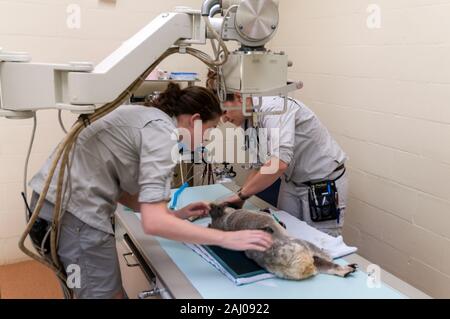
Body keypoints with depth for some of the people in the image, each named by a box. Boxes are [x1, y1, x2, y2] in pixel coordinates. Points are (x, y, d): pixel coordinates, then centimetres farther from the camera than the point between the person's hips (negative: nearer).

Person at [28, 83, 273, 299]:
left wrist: (174, 215, 11)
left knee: (110, 292, 20)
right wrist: (228, 239, -20)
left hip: (60, 198, 10)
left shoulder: (147, 117, 14)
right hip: (74, 208, -10)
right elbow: (153, 222, -25)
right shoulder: (163, 131, -15)